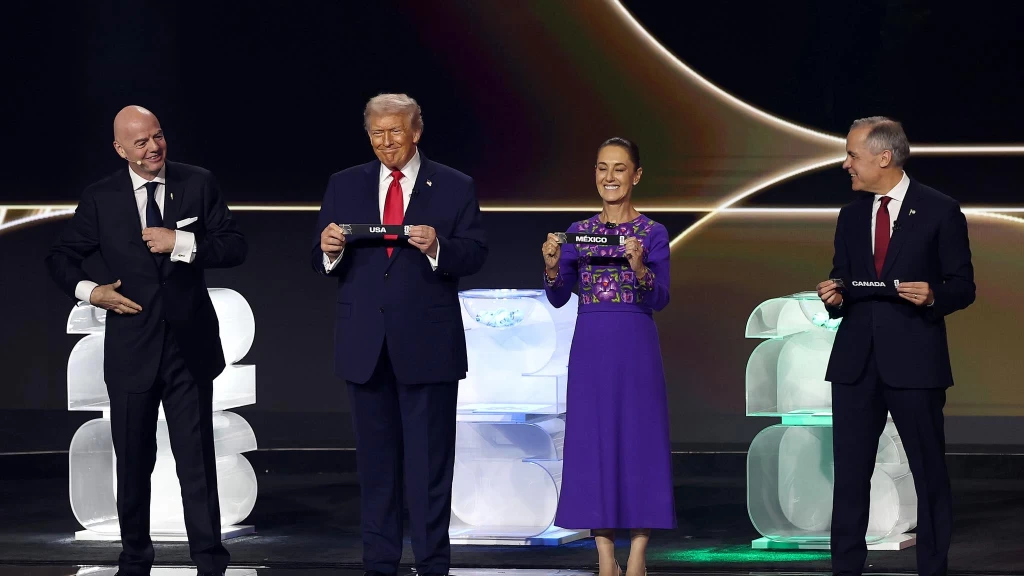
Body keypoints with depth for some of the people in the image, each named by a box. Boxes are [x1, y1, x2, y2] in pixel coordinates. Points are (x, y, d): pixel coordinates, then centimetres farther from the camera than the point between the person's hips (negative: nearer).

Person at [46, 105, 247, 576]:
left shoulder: (198, 184, -1)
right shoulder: (101, 198, 0)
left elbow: (236, 247, -5)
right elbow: (60, 257, 9)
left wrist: (182, 243, -17)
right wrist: (88, 291, -9)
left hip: (189, 345, -1)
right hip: (130, 348, 1)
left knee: (197, 462, 0)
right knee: (133, 463, 12)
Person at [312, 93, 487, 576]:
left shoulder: (455, 188, 2)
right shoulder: (344, 186, 9)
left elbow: (475, 254, -3)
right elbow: (322, 263, 8)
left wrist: (438, 247, -22)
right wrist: (329, 249, -15)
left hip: (428, 342, -3)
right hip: (365, 344, 3)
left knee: (430, 460, 0)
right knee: (375, 459, 10)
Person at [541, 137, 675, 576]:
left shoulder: (653, 234, 1)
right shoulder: (577, 232, 9)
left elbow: (659, 300, -8)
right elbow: (558, 298, 4)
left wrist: (638, 265, -26)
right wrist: (552, 265, -15)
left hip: (636, 349, -3)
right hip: (589, 348, 3)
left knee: (639, 438, -3)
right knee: (592, 440, 2)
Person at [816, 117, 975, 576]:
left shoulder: (940, 211, -3)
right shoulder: (851, 216, 13)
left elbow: (962, 287, -2)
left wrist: (933, 296, -21)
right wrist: (834, 298, -4)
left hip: (914, 361, -5)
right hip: (856, 361, 5)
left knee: (930, 475, 3)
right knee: (849, 474, 7)